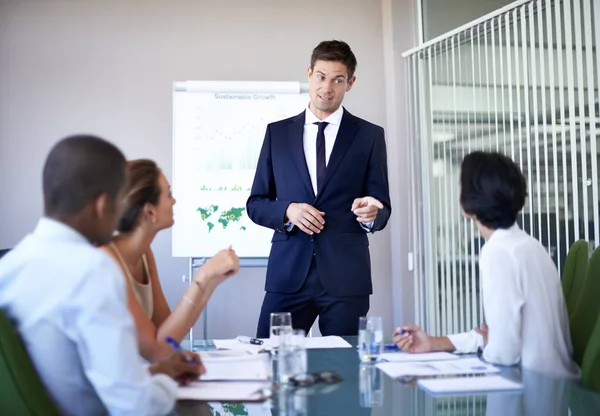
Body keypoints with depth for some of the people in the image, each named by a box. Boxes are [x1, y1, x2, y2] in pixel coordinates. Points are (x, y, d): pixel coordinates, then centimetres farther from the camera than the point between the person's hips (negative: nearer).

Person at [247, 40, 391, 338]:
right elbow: (255, 203, 10)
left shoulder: (369, 136, 6)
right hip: (288, 273, 1)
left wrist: (371, 213, -17)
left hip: (346, 275, -1)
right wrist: (287, 210, -10)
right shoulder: (277, 132, 10)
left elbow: (383, 208, 6)